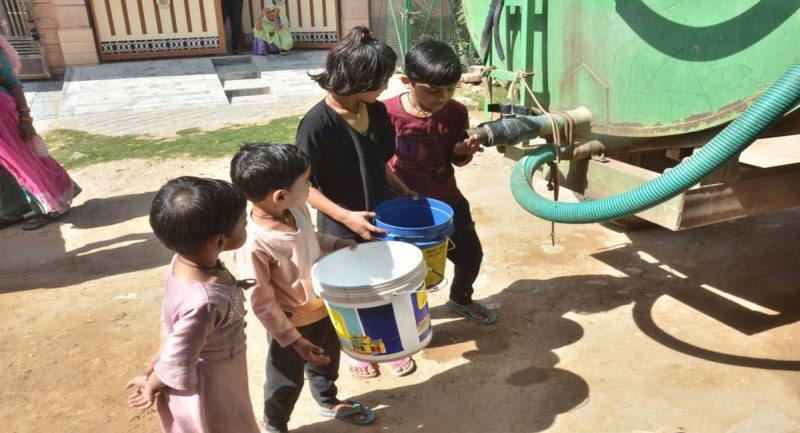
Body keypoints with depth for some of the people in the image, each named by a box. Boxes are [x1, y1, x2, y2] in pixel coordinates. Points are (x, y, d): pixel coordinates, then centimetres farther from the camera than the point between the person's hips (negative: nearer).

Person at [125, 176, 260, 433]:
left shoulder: (187, 259, -16)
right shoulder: (203, 302, -42)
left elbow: (169, 315, 0)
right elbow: (178, 371, -30)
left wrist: (158, 360, 7)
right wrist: (151, 384, -10)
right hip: (207, 392, -7)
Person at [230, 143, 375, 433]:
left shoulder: (297, 208, -14)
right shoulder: (252, 245, -34)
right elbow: (263, 304, -25)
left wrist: (334, 243, -7)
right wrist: (294, 340, -20)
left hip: (324, 309, 7)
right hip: (291, 325, -7)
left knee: (327, 362, 31)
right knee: (287, 381, 19)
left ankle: (328, 402, 61)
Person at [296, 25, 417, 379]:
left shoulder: (376, 112, -5)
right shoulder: (317, 124, -24)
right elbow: (303, 186, -19)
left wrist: (405, 192, 1)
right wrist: (345, 216, -24)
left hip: (382, 217, 5)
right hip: (342, 229, -5)